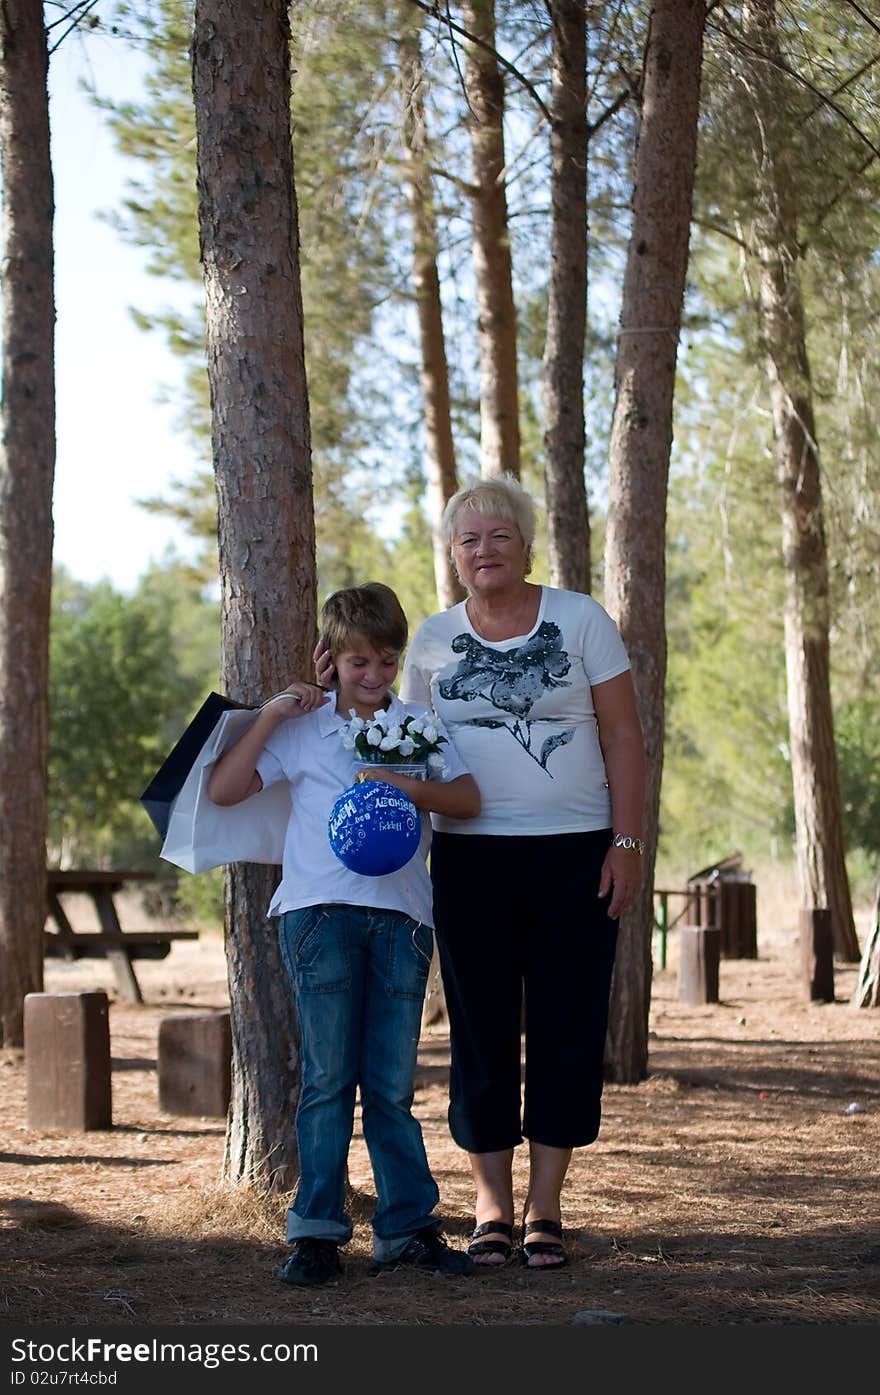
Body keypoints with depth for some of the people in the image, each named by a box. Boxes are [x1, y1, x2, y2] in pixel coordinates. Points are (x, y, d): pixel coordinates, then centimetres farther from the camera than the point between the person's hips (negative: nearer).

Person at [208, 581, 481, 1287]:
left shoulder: (420, 725, 12)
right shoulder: (302, 726, 8)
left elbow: (468, 800, 1)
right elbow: (223, 790, 3)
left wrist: (409, 785, -15)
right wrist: (269, 718, -2)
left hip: (401, 915, 2)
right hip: (321, 910, -1)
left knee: (393, 1084, 6)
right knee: (328, 1077, -2)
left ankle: (408, 1226, 11)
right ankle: (316, 1230, 2)